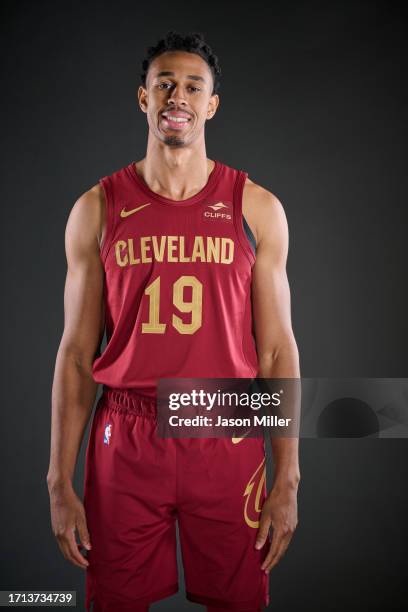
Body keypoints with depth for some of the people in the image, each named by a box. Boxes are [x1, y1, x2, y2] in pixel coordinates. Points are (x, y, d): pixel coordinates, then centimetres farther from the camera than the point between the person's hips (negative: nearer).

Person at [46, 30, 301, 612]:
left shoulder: (257, 208, 2)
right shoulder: (97, 209, 2)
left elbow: (277, 349, 2)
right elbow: (76, 352, 4)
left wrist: (287, 482, -1)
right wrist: (60, 483, 1)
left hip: (227, 444, 0)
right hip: (124, 446, 0)